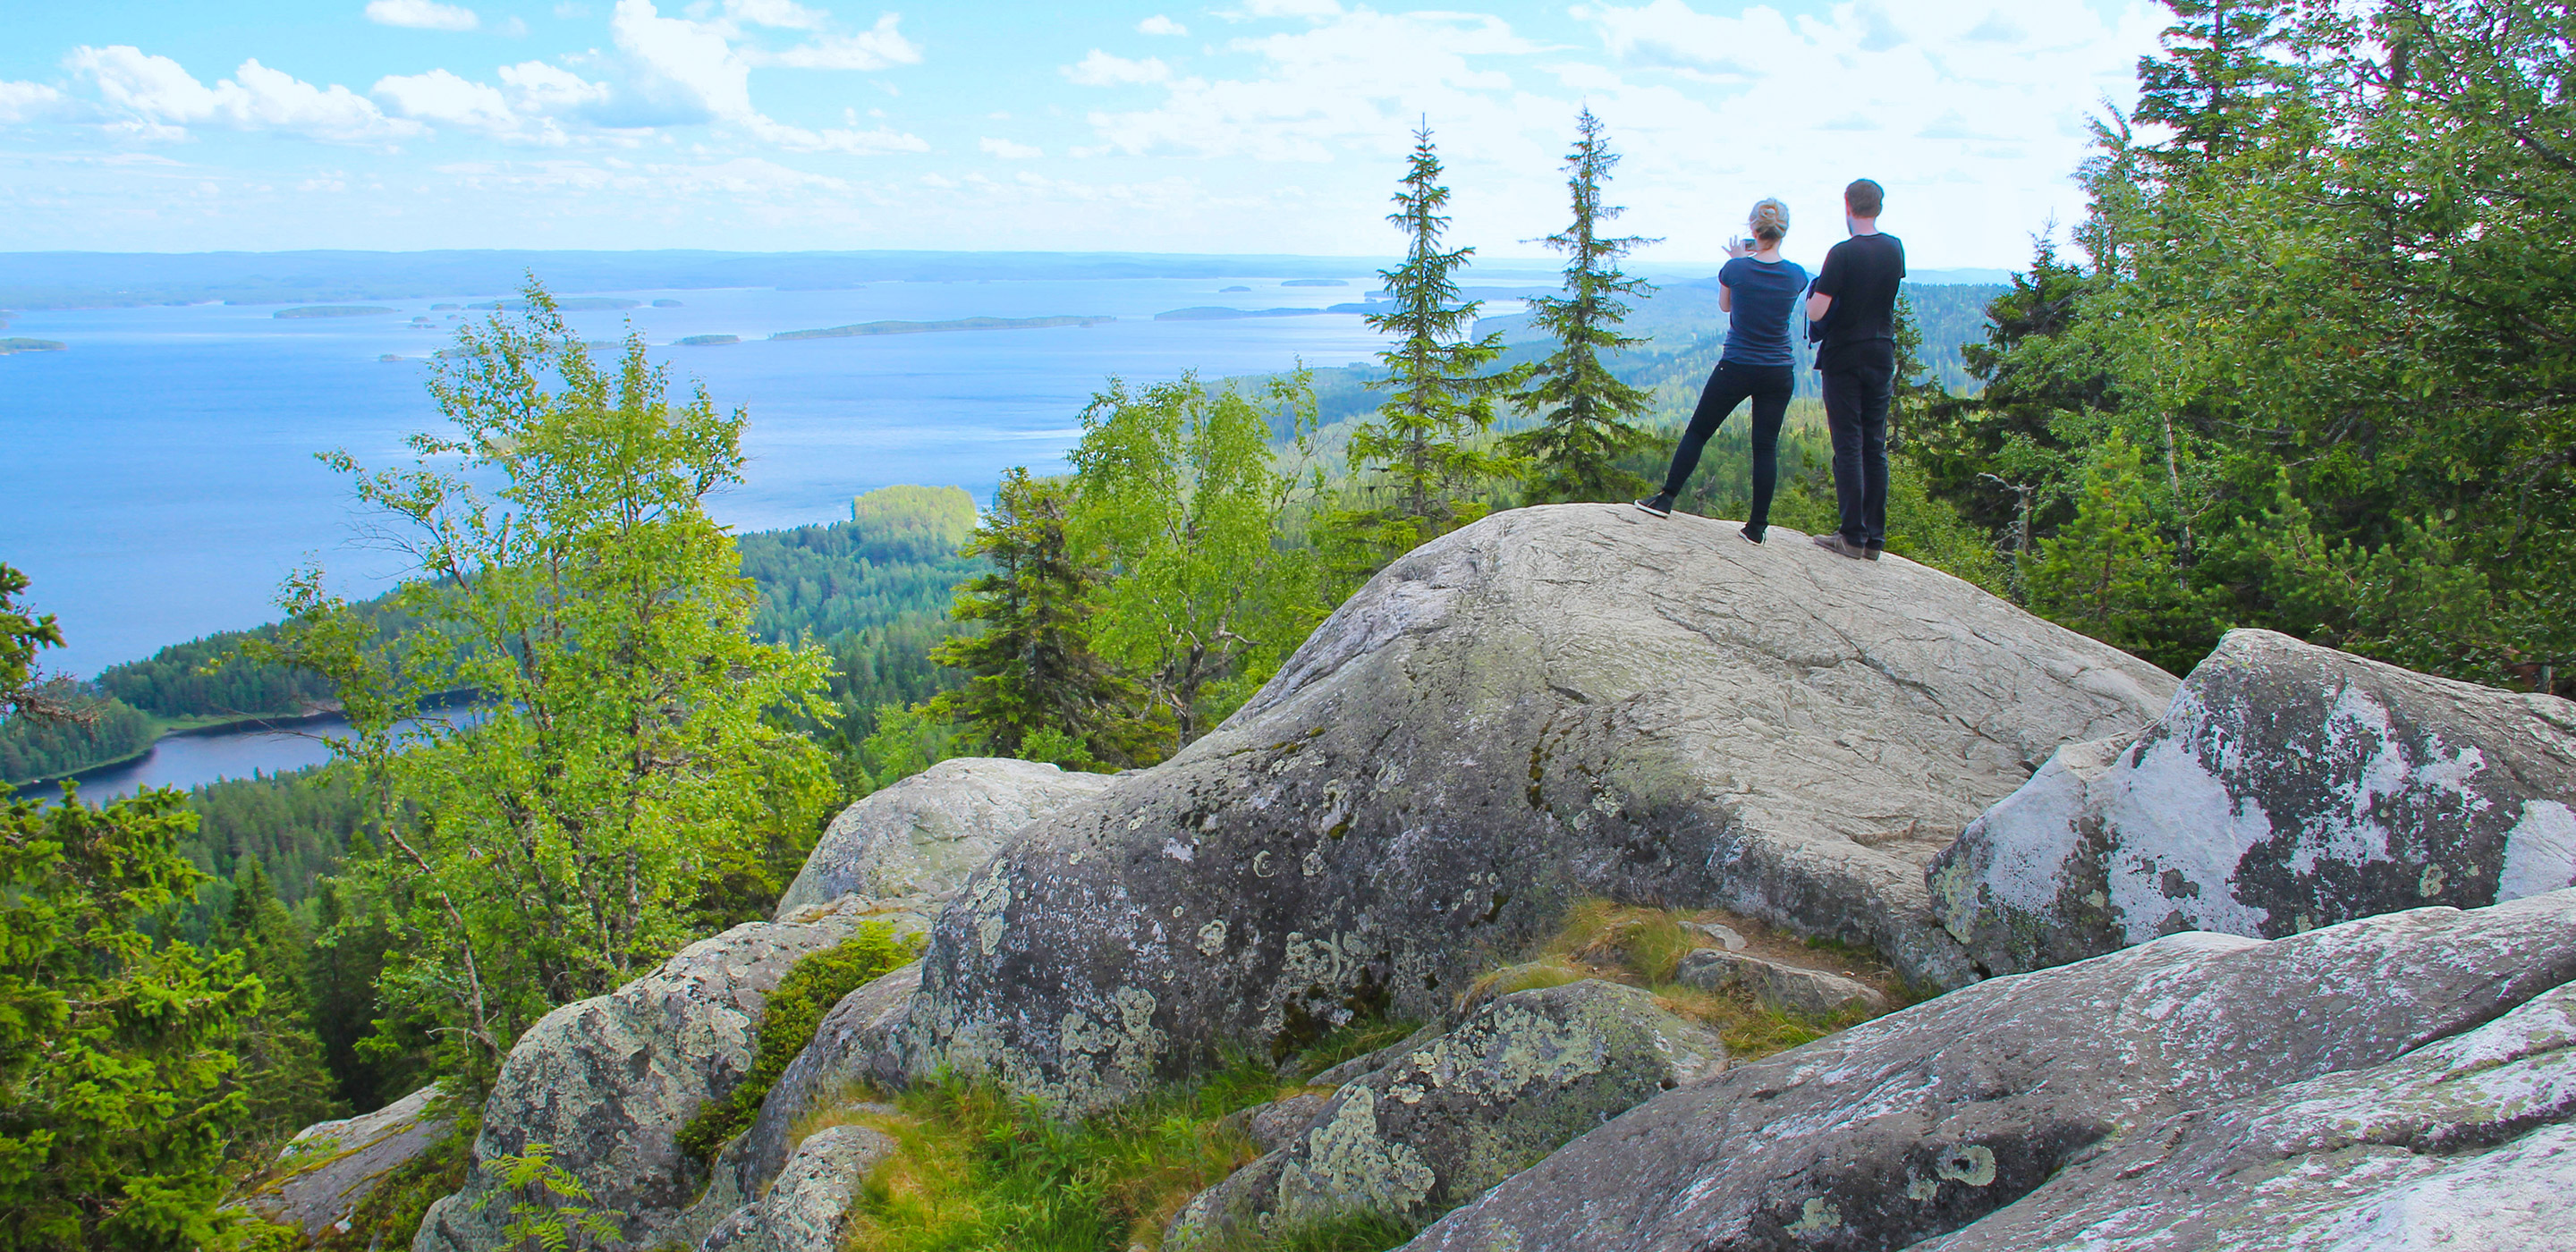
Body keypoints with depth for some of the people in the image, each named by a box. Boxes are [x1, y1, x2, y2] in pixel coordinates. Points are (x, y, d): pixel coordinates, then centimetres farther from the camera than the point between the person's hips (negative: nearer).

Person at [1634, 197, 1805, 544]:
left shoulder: (1735, 269, -11)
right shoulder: (1796, 275, -5)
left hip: (1736, 369, -2)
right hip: (1778, 373, 2)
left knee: (1698, 431, 12)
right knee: (1766, 447, 5)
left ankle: (1667, 498, 16)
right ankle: (1757, 525, 5)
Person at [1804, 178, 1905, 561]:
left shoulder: (1843, 253, -14)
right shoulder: (1895, 249, 4)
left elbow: (1816, 313, -17)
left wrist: (1813, 295, 2)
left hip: (1844, 357, -5)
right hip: (1882, 356, 5)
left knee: (1848, 446, -2)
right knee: (1875, 446, 8)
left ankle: (1853, 535, -3)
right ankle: (1875, 537, 10)